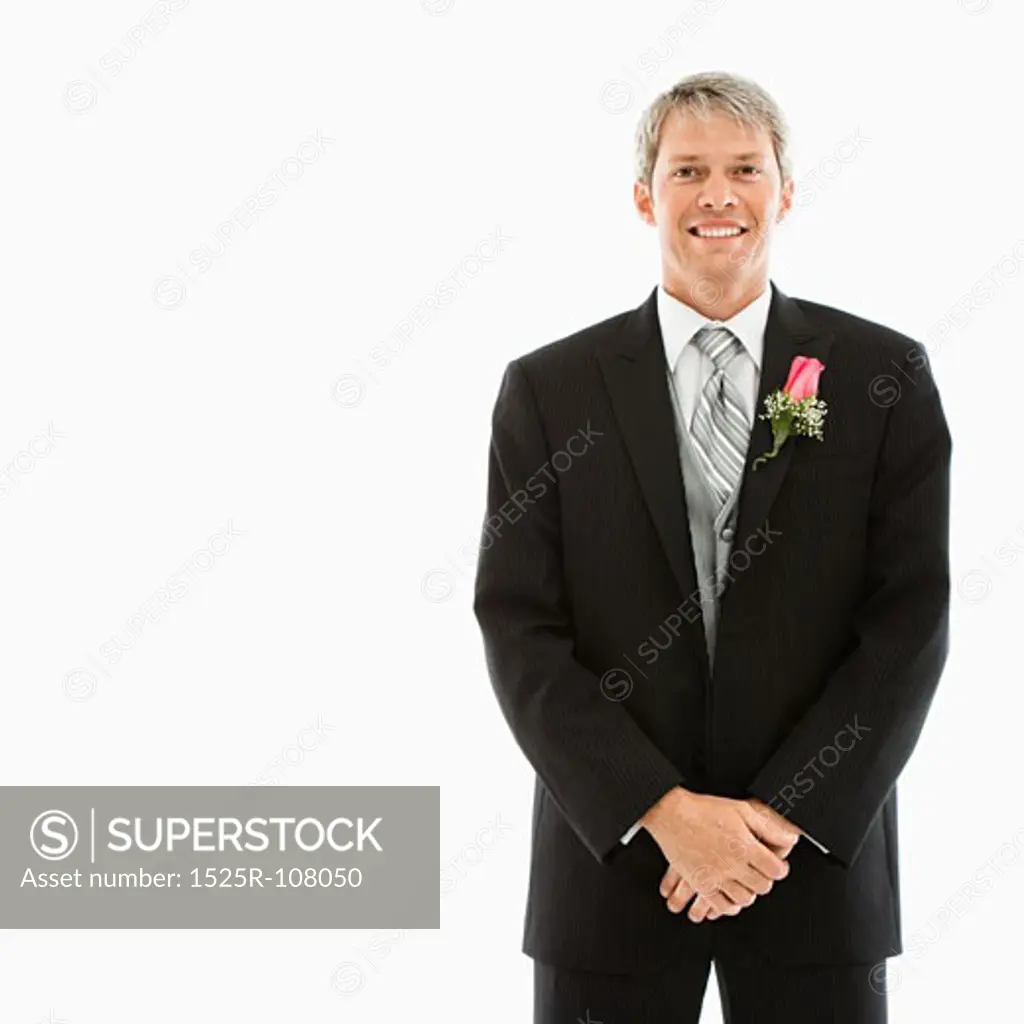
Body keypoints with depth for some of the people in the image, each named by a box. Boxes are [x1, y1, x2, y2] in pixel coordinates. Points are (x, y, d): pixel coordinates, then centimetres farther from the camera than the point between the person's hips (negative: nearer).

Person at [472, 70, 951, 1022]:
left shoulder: (882, 377, 1)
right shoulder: (548, 391, 1)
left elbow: (911, 621, -4)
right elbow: (519, 631, -4)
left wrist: (784, 815, -12)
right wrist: (665, 811, -13)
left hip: (818, 852, 0)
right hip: (610, 860, 0)